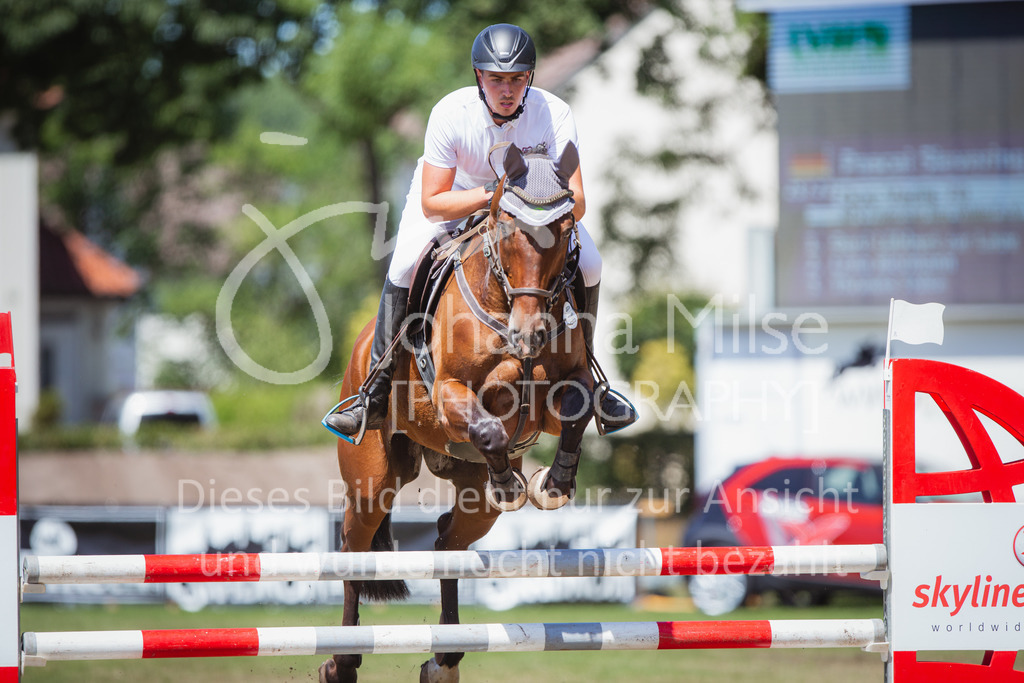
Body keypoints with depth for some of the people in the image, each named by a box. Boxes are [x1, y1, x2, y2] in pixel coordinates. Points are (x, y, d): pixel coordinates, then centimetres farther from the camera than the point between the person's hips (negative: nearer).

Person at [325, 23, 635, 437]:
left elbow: (576, 204, -33)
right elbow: (432, 203, -30)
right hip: (453, 189, -2)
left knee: (588, 265, -17)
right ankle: (376, 399, -12)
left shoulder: (555, 115, -31)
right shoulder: (450, 113, -34)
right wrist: (491, 194, -43)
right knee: (404, 267, -25)